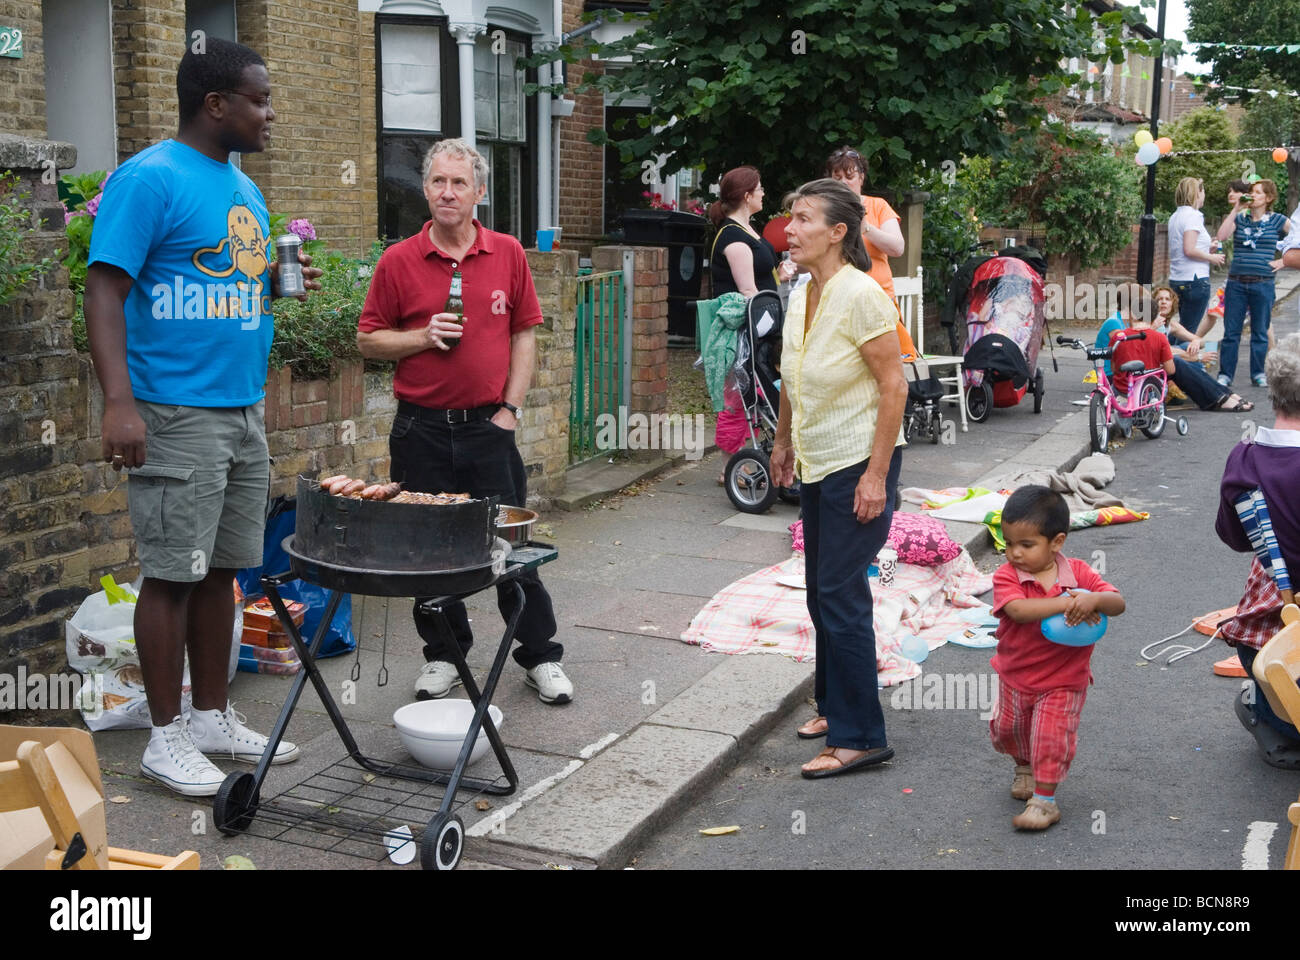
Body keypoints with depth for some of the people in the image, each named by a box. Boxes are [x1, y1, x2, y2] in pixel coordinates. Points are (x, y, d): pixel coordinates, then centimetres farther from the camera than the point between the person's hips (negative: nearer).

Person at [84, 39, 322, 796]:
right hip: (178, 414, -8)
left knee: (221, 569, 12)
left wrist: (279, 281, 4)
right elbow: (106, 290, -15)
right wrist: (120, 402, -24)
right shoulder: (150, 178, -10)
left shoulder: (245, 188, 16)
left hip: (244, 413, 8)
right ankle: (167, 735, 10)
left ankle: (214, 718, 23)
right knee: (173, 575, -2)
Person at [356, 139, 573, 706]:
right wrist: (424, 336, -12)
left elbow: (524, 334, 7)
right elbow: (368, 340, 5)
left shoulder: (507, 254, 4)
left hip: (488, 425, 0)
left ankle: (541, 657, 17)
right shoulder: (398, 262, 0)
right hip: (422, 430, 0)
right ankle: (443, 655, 25)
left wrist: (511, 407, -1)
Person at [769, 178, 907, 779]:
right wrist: (783, 441, 22)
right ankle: (835, 705, 32)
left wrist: (877, 474, -20)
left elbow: (894, 385, -18)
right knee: (821, 593, 15)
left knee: (840, 595, -8)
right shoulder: (801, 295, 7)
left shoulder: (861, 295, -18)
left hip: (860, 464, -8)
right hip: (817, 463, 8)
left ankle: (859, 736, 1)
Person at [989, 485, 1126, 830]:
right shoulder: (1006, 576, -18)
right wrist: (1066, 602, -40)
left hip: (1064, 680, -2)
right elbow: (1018, 610, -36)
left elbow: (1118, 604, -17)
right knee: (1007, 729, 19)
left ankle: (1045, 799, 11)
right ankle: (1025, 766, 49)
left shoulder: (1079, 573, -12)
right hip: (1015, 675, 2)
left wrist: (1095, 599, -40)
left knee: (1052, 737, -5)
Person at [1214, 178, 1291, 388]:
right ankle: (1225, 375, 7)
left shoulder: (1277, 221, 3)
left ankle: (1258, 374, 17)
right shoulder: (1240, 219, 7)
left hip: (1263, 284, -1)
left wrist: (1283, 261, -4)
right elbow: (1222, 236, -10)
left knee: (1260, 332, 7)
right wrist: (1236, 209, -8)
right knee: (1230, 331, 2)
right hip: (1236, 283, 1)